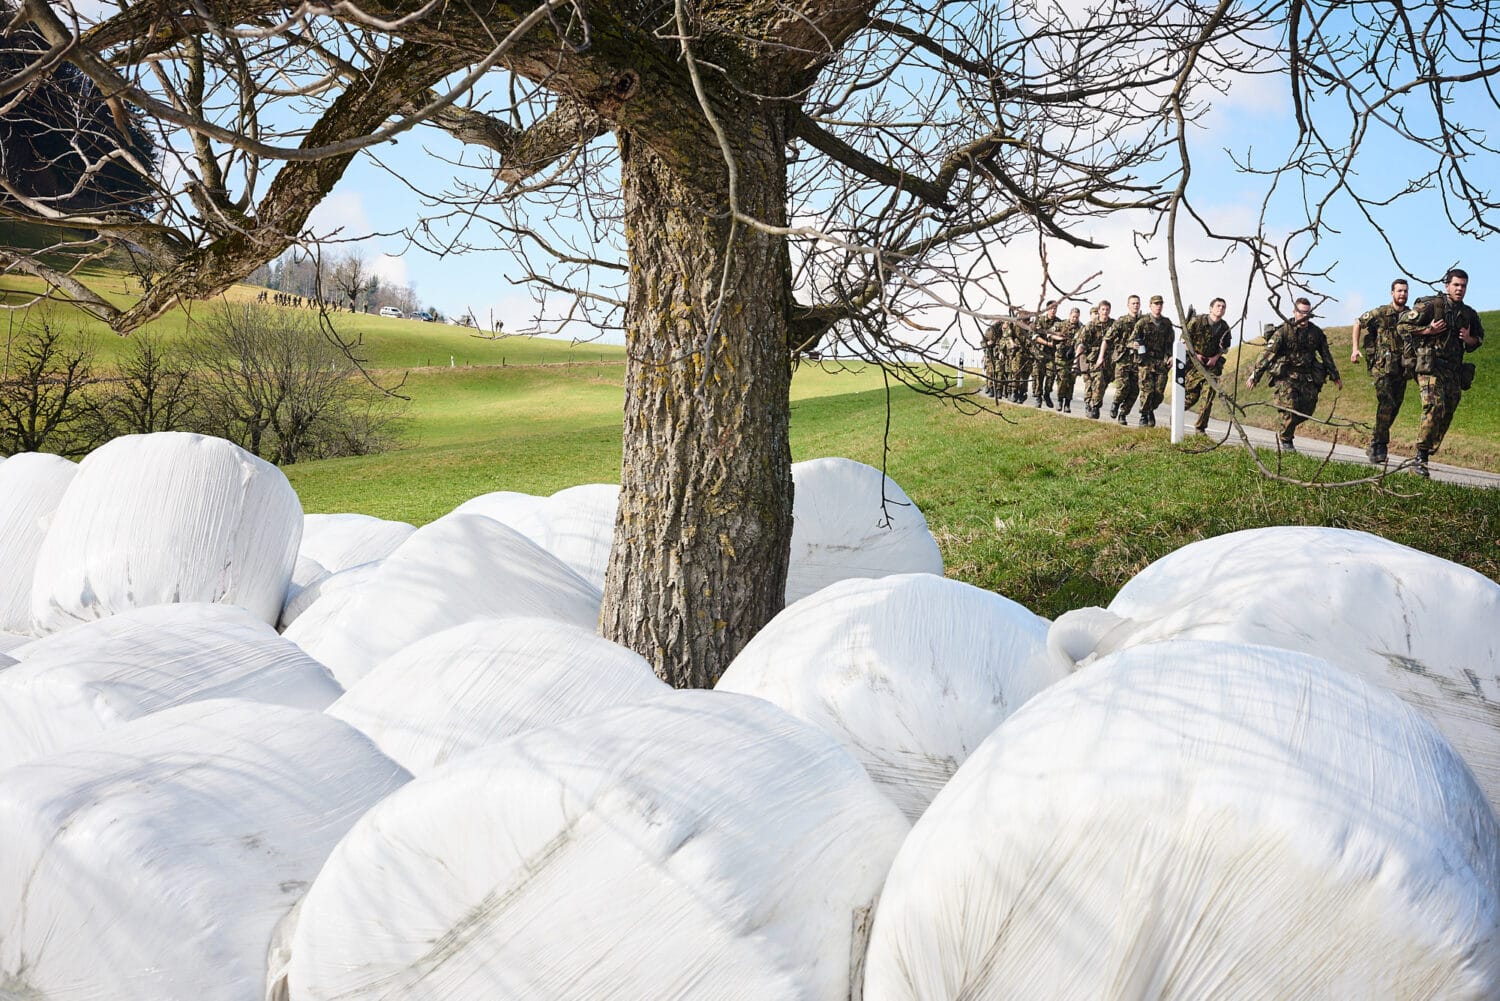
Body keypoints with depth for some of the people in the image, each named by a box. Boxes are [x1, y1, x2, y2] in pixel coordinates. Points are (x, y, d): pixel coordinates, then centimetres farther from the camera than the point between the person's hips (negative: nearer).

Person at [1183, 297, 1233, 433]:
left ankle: (1200, 427, 2)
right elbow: (1184, 338, -3)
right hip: (1194, 363, -3)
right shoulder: (1197, 321, -11)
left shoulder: (1225, 328, 0)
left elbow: (1226, 347, 14)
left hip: (1212, 364, 3)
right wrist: (1194, 354, -11)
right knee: (1191, 395, 0)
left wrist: (1216, 357, -4)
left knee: (1208, 396, -8)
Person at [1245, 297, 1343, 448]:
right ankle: (1285, 440, 2)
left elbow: (1326, 356, 18)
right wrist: (1255, 374, -22)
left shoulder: (1316, 332, 7)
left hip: (1308, 378, 4)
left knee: (1307, 410, -1)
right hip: (1286, 376, -4)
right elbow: (1268, 353, -14)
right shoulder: (1283, 331, -7)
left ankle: (1288, 427, 29)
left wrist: (1335, 376, 23)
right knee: (1290, 408, -16)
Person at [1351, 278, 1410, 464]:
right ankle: (1378, 447, -15)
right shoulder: (1380, 313, -4)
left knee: (1394, 408, 8)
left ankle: (1374, 448, 19)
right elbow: (1358, 323, 10)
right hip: (1382, 367, -5)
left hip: (1401, 369, 5)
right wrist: (1355, 348, 5)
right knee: (1386, 405, -18)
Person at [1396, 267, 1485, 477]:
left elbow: (1480, 337, 27)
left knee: (1447, 414, 6)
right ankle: (1420, 457, -18)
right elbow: (1402, 326, -4)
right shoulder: (1430, 306, -4)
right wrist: (1428, 330, -12)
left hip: (1454, 371, 7)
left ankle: (1427, 455, 16)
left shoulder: (1469, 314, 13)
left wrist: (1470, 340, 5)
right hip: (1430, 366, -7)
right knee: (1434, 407, -21)